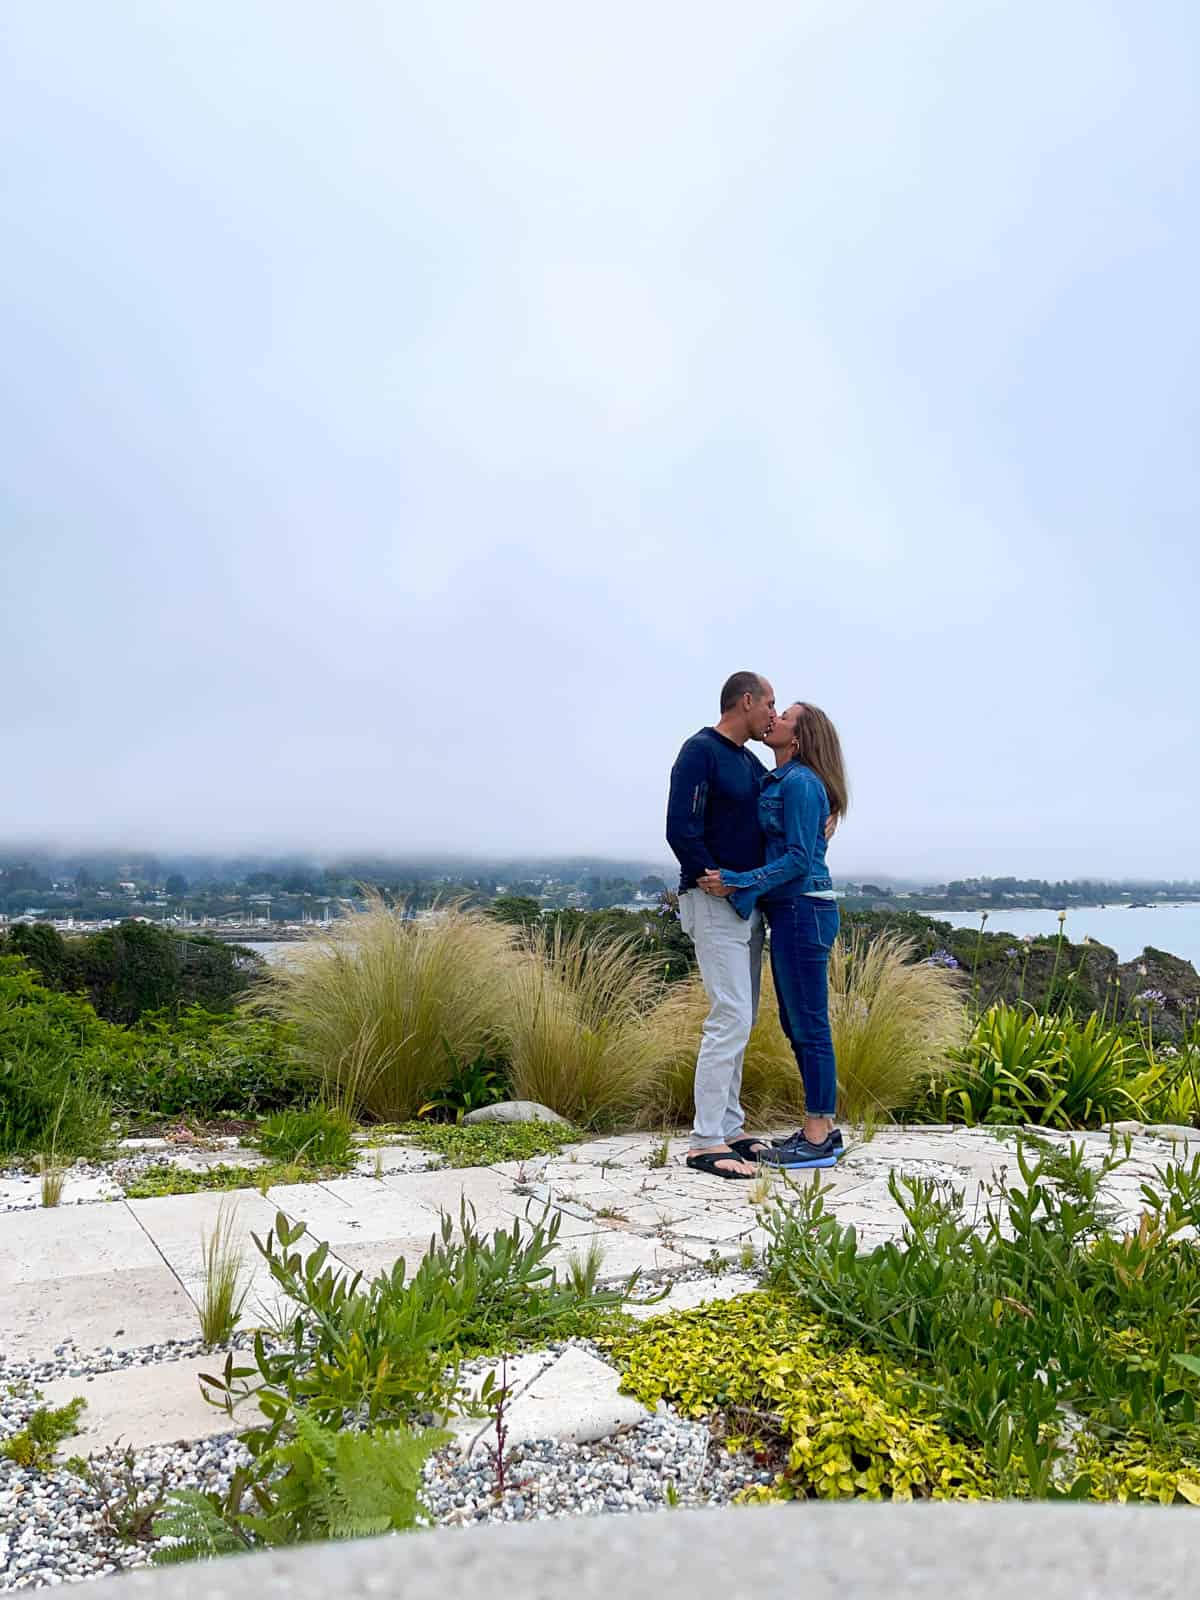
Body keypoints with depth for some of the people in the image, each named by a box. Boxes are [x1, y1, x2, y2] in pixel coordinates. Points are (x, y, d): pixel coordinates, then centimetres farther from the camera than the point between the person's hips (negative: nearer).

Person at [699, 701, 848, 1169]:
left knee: (809, 1026, -3)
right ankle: (823, 1129, 22)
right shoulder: (779, 781, 16)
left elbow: (799, 858, -17)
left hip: (803, 910, -10)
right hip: (792, 910, 10)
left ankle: (818, 1140, 5)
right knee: (797, 1025, 13)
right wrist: (732, 883, 5)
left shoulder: (800, 783, -13)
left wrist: (737, 883, -21)